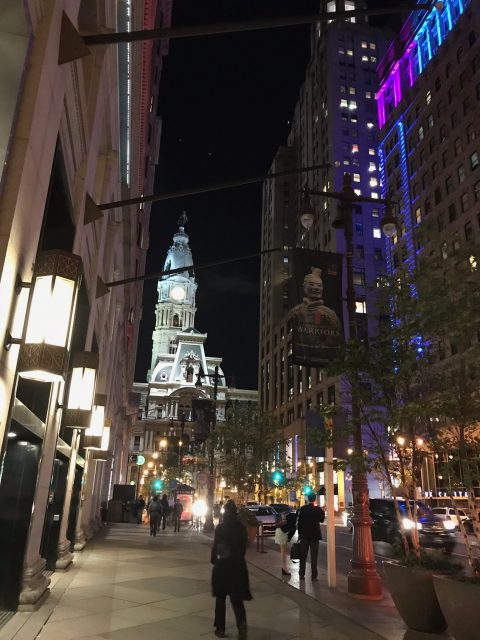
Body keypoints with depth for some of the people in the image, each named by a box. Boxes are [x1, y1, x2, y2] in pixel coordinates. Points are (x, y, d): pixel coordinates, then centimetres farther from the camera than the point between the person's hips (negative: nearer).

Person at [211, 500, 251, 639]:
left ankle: (220, 628, 21)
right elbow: (244, 546, 5)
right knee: (236, 598, 10)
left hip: (222, 564, -3)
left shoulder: (220, 527, -13)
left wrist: (213, 559, 6)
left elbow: (215, 546, -10)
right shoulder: (241, 528, -2)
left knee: (220, 598, 14)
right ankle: (242, 623, -13)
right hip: (238, 564, 3)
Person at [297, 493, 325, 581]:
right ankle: (314, 575, 4)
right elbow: (322, 520, 3)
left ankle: (301, 574, 16)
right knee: (314, 556, 5)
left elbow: (299, 522, -2)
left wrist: (299, 533, 8)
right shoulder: (318, 509, -11)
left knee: (303, 556, 12)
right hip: (314, 535, -2)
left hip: (304, 535, 2)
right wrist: (323, 511, 14)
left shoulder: (303, 509, -5)